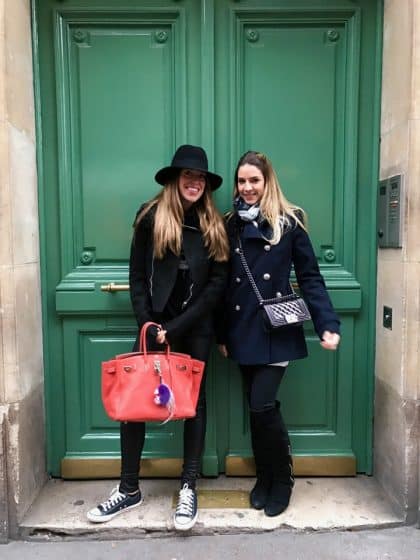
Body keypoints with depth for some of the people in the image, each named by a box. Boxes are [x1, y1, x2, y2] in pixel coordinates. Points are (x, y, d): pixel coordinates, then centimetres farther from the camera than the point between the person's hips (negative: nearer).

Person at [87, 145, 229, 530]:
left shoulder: (215, 226, 2)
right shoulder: (151, 217, -1)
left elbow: (218, 283, -4)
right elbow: (137, 278, -1)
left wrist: (177, 327, -12)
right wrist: (149, 325, -11)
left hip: (196, 328, 1)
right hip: (155, 324, 0)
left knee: (195, 400, 8)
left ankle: (189, 489, 22)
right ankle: (129, 488, 19)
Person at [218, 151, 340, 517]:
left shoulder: (289, 222, -2)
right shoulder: (231, 225, 8)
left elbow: (310, 277, -3)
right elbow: (223, 283, 9)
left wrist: (328, 324, -13)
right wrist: (221, 333, 9)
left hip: (277, 331, -4)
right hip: (244, 331, 4)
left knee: (263, 405, -9)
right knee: (256, 408, 10)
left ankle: (282, 480, 17)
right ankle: (264, 478, 31)